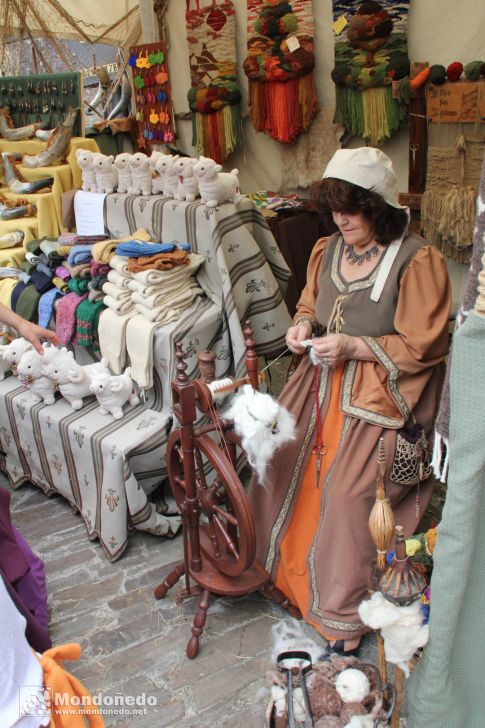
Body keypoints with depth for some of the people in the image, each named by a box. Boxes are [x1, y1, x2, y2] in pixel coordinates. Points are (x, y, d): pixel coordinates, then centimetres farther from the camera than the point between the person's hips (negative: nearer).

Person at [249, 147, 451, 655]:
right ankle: (273, 558, 35)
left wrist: (353, 347, -21)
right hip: (321, 381, 7)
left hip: (377, 398, -6)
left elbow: (419, 347, -13)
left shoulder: (418, 261, -13)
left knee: (347, 493, -9)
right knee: (281, 457, 7)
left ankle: (345, 612, 13)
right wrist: (303, 324, -1)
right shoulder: (328, 250, 7)